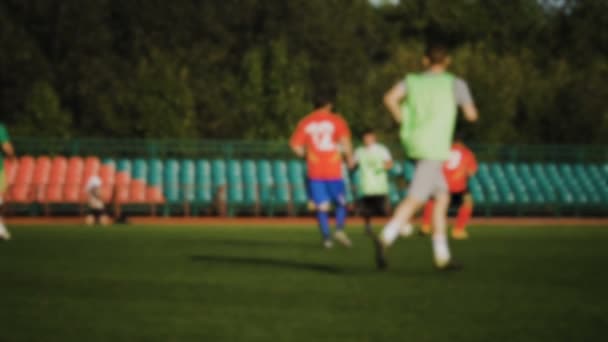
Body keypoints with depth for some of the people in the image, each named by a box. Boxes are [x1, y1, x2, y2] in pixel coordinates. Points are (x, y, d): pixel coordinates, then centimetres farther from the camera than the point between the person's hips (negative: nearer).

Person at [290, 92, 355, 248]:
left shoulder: (305, 122, 9)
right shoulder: (337, 121, 2)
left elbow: (296, 146, 3)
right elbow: (345, 140, -13)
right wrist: (350, 158, 0)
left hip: (314, 171, 2)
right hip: (333, 170, -2)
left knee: (322, 206, 4)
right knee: (341, 201, 11)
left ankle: (326, 236, -7)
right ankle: (340, 228, -10)